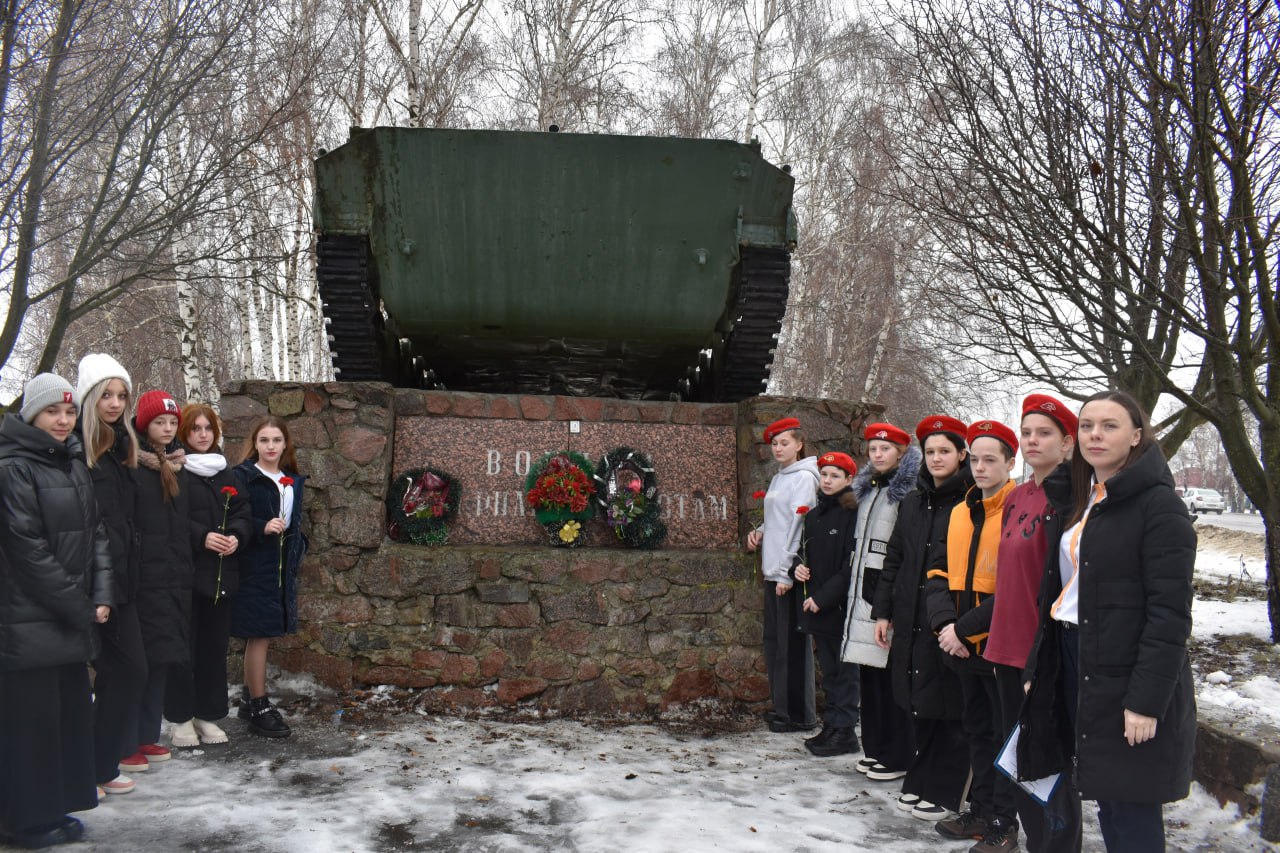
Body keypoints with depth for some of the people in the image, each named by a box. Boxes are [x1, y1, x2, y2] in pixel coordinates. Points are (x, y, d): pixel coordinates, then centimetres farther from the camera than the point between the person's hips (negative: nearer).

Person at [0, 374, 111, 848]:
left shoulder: (74, 466, 13)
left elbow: (94, 534, 11)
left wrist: (100, 598, -1)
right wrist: (80, 608, -13)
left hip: (71, 619, 8)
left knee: (70, 711, 13)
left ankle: (53, 807, 25)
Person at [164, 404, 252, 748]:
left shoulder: (225, 472, 15)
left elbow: (242, 512, 11)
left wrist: (236, 536, -8)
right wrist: (202, 537, -20)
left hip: (221, 571, 5)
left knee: (215, 644, 9)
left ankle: (208, 715, 18)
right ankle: (181, 718, 11)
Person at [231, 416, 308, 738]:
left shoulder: (293, 481, 12)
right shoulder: (243, 476, -7)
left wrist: (296, 554, 12)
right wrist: (262, 529, -26)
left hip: (282, 567, 7)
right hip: (255, 566, -6)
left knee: (260, 635, 15)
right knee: (259, 634, -3)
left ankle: (249, 699, 26)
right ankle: (259, 708, 5)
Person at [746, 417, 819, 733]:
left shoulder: (804, 478, -9)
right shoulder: (778, 479, 17)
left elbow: (798, 525, -15)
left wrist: (787, 572, -18)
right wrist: (760, 531, 5)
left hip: (791, 573, -9)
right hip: (772, 571, 9)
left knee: (793, 644, -2)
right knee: (774, 642, 14)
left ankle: (800, 714, 7)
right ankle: (782, 707, 24)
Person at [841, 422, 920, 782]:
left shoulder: (909, 493, -8)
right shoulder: (867, 490, 18)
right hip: (864, 591, 8)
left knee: (892, 675, -3)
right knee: (869, 675, 11)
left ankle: (898, 755, 7)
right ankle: (875, 747, 21)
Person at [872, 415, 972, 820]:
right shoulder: (913, 502, 13)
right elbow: (893, 559, 16)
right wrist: (882, 611, 12)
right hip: (911, 620, 6)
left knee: (948, 708, 3)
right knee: (919, 706, 13)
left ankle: (944, 793, 15)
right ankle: (920, 781, 26)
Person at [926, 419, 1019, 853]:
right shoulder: (960, 513, 10)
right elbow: (939, 574, 9)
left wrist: (964, 628, -18)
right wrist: (945, 622, -8)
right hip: (964, 646, 7)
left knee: (1006, 733, 5)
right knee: (977, 730, 17)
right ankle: (981, 812, 31)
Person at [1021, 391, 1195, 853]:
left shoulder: (1159, 504, -11)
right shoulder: (1078, 500, 12)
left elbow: (1171, 612, -17)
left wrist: (1147, 698, -21)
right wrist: (1037, 668, 12)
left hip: (1127, 676, -7)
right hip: (1071, 660, 7)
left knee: (1131, 806, 0)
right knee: (1106, 796, 14)